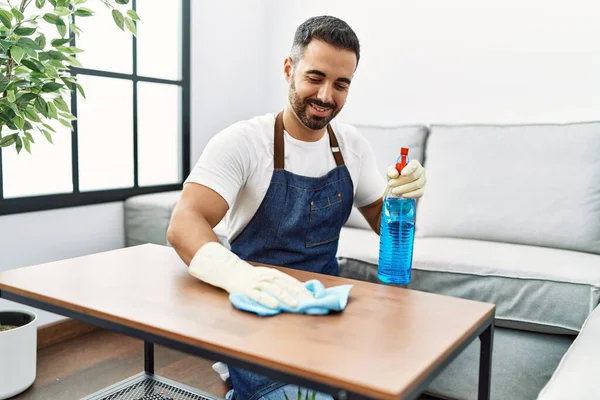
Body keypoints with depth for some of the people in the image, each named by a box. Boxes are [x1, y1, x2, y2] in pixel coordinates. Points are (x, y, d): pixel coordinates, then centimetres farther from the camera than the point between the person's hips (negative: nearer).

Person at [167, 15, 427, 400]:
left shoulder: (353, 144, 3)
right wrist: (240, 275, -47)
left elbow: (383, 223, 11)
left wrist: (402, 195, -13)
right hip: (258, 310, -6)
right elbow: (184, 224, -26)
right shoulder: (242, 141, -15)